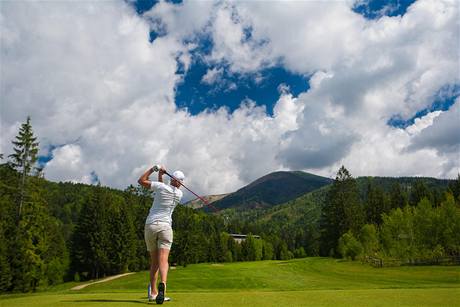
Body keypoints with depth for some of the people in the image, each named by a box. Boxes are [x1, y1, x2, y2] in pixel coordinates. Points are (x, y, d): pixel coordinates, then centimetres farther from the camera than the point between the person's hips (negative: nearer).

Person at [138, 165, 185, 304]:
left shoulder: (161, 186, -2)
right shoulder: (179, 194, 8)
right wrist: (160, 176, 22)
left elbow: (141, 181, 8)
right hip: (165, 226, -1)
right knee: (163, 260, -10)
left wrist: (153, 169, 14)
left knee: (154, 261, 13)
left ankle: (153, 292, 17)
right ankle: (162, 284, -37)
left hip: (150, 225, 1)